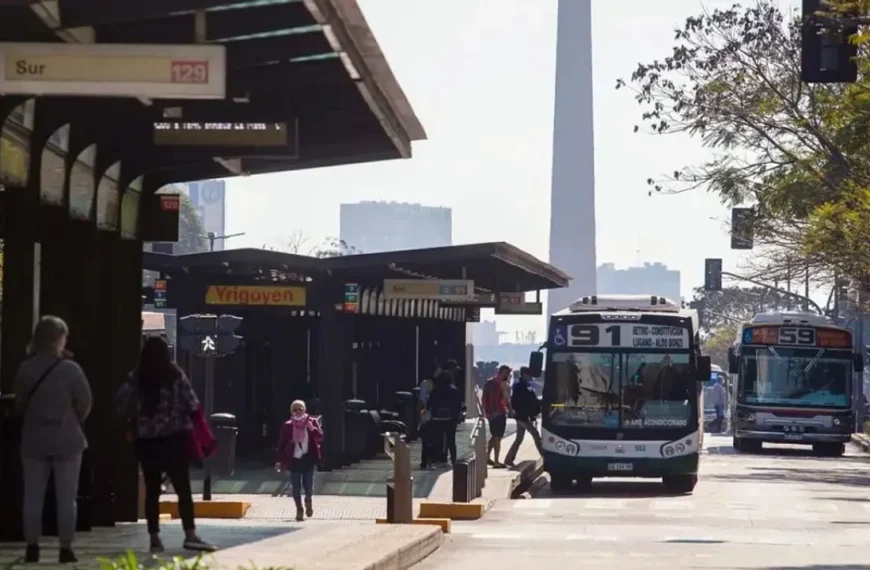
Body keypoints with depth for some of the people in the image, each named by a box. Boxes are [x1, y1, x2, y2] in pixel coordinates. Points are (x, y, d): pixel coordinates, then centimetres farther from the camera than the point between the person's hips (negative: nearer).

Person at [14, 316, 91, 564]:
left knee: (33, 496, 9)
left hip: (34, 440, 3)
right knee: (66, 497, 4)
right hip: (66, 441, -2)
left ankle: (32, 547, 9)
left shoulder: (25, 369, -4)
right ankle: (66, 549, 3)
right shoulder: (70, 369, -13)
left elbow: (19, 404, 5)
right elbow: (85, 404, -5)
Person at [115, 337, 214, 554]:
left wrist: (136, 419, 8)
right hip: (174, 438, -2)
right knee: (183, 487, -1)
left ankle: (155, 538, 4)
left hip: (146, 440, 2)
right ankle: (190, 535, -8)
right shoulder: (175, 375, -5)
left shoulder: (135, 378, -1)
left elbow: (121, 403, -7)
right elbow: (192, 405, -6)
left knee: (152, 490, 5)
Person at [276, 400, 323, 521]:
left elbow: (320, 437, -6)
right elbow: (281, 443, 3)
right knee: (296, 487, 0)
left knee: (308, 486, -1)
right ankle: (299, 510, 12)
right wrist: (280, 460, -1)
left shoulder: (312, 422, 2)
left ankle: (308, 501, 31)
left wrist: (313, 429, -24)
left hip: (308, 458, 0)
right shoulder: (288, 425, 1)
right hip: (294, 459, 0)